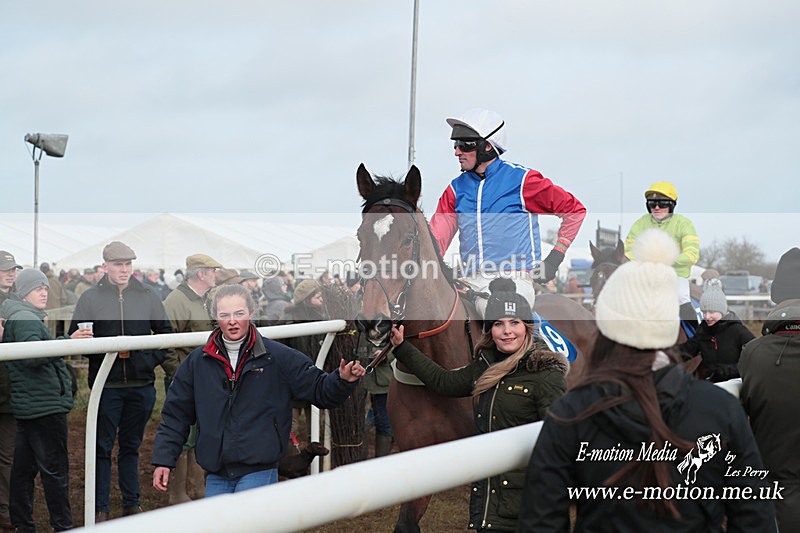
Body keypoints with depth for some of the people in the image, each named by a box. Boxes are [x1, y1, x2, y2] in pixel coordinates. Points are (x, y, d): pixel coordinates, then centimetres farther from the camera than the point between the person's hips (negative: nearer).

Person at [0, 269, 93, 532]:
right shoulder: (26, 319, -14)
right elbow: (32, 355, -32)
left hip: (27, 407, 10)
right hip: (45, 406, -10)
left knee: (24, 466, 13)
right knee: (55, 468, -6)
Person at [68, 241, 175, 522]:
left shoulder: (148, 297, 6)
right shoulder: (90, 298, 1)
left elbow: (167, 336, 10)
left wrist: (153, 360, -6)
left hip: (141, 385, 2)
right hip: (106, 385, -2)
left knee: (131, 446, 13)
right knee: (102, 447, 2)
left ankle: (131, 503, 22)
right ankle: (100, 507, 10)